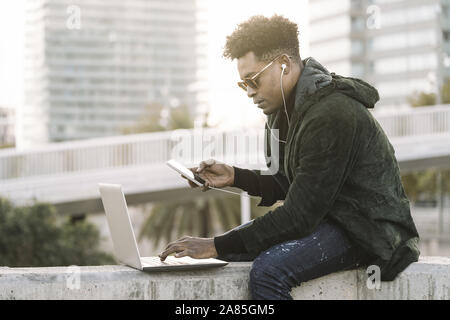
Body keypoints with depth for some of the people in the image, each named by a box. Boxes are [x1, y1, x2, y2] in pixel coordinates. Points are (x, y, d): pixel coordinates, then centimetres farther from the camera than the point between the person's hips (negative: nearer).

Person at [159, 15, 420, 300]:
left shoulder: (331, 114, -25)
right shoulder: (287, 109, 6)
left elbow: (299, 216, -27)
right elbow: (287, 186, 15)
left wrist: (217, 246, -26)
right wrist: (235, 177, 0)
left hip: (366, 227, -10)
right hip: (327, 216, 10)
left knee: (269, 269, -31)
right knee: (226, 247, 5)